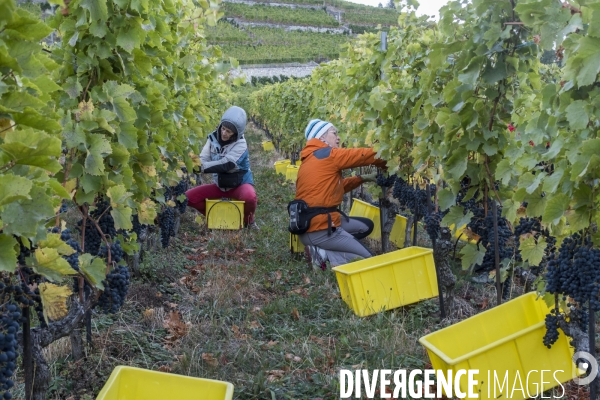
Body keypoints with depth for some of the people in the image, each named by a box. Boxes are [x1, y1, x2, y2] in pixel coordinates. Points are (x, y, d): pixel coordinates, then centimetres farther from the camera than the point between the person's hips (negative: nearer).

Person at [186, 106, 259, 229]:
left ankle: (248, 219, -5)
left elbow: (226, 164, -33)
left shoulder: (240, 144, -20)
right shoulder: (213, 138, -4)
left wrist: (202, 167, -43)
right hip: (220, 185, 5)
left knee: (249, 196, -40)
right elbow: (203, 159, -12)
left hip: (240, 184, -5)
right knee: (189, 196, -8)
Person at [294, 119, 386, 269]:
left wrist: (363, 178, 17)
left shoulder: (310, 159, 16)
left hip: (309, 223, 9)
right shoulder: (328, 155, -12)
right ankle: (323, 254, -9)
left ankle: (320, 248, 6)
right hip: (319, 229, -9)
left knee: (367, 225, 20)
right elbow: (362, 155, -5)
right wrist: (387, 163, 10)